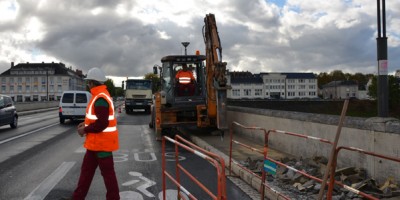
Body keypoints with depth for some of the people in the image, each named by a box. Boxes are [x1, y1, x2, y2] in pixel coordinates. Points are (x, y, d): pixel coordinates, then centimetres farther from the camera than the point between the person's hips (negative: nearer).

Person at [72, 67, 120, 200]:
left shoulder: (100, 99, -22)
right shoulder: (100, 96, 12)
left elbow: (102, 123, -28)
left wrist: (85, 130, -15)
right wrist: (86, 124, 10)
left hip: (101, 142, -11)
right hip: (96, 142, 11)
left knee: (107, 172, 1)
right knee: (87, 170, 17)